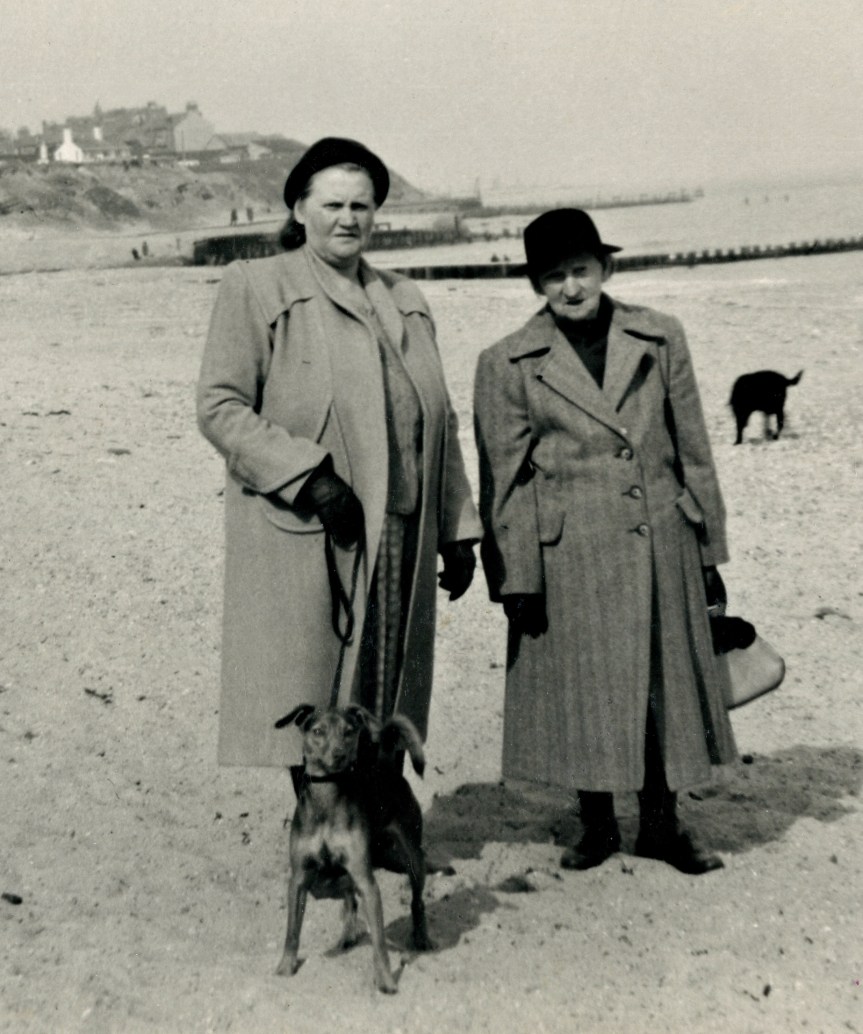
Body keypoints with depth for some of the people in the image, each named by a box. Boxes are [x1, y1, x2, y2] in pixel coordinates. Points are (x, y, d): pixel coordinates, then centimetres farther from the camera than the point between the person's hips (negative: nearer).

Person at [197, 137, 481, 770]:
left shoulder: (407, 303, 18)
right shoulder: (254, 287, 2)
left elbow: (439, 424, 19)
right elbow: (220, 408, -5)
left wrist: (458, 531, 14)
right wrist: (309, 477, -16)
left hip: (400, 547, 5)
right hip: (301, 544, -5)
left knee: (385, 713, 7)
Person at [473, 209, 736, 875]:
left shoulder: (660, 339, 4)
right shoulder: (508, 365, -2)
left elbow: (693, 451, 7)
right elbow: (503, 482, -1)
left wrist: (709, 549, 8)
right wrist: (515, 576, -5)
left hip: (662, 544, 2)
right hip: (570, 557, -2)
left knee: (667, 684, 9)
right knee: (583, 692, 7)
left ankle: (662, 825, 26)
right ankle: (597, 826, 26)